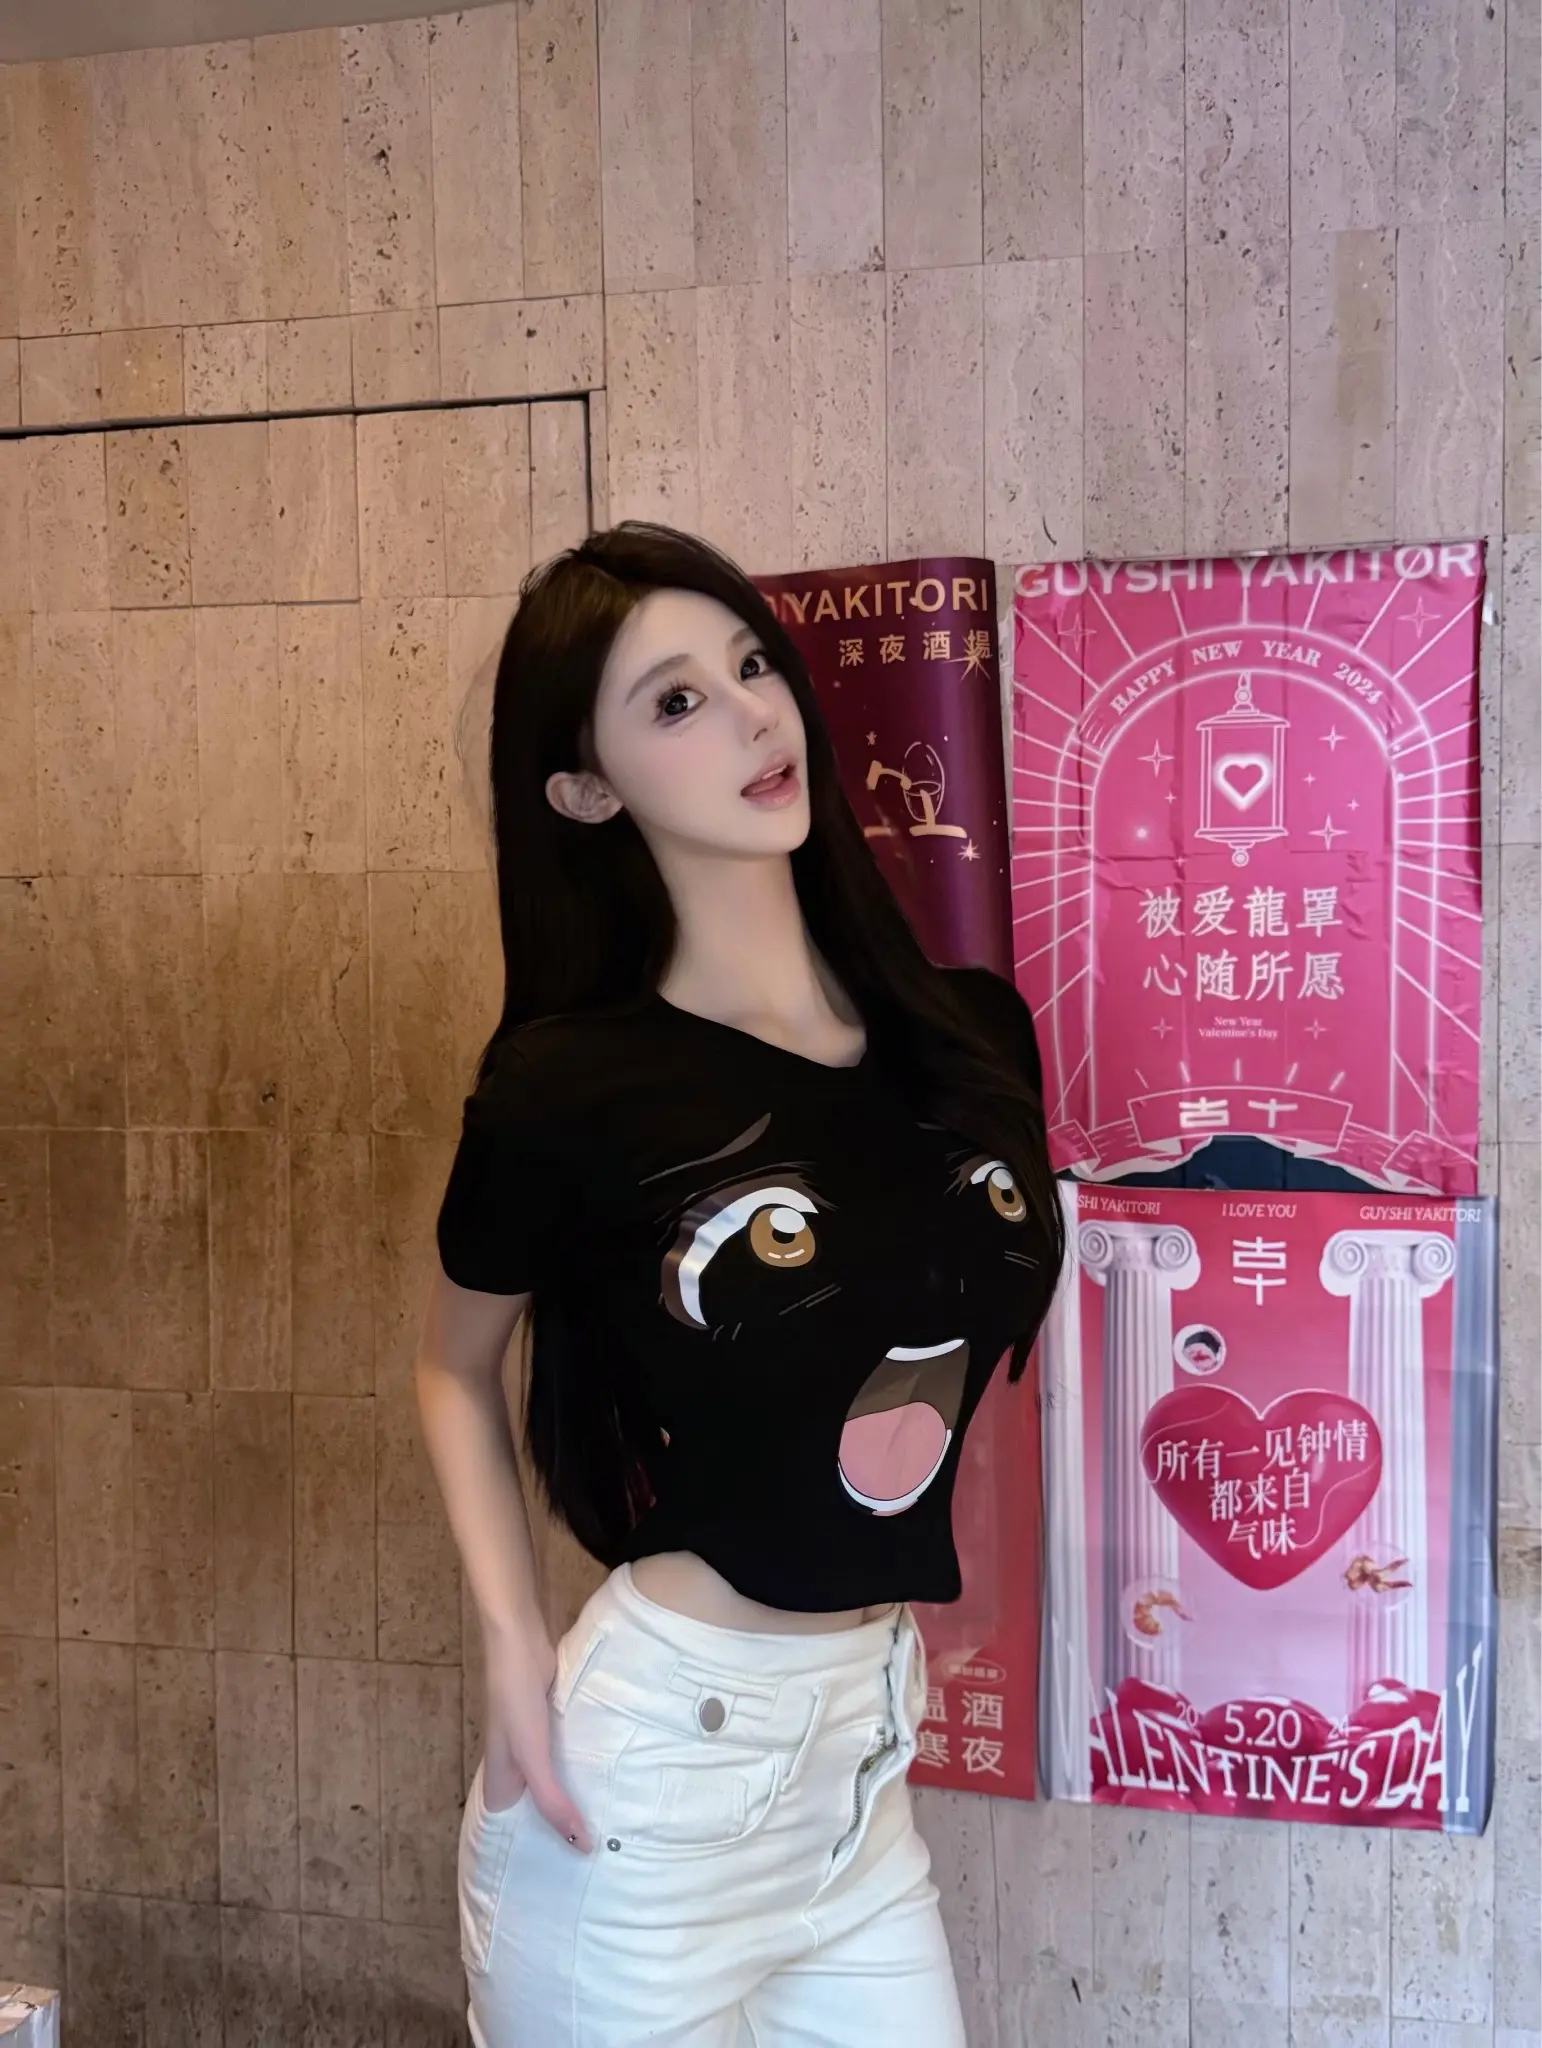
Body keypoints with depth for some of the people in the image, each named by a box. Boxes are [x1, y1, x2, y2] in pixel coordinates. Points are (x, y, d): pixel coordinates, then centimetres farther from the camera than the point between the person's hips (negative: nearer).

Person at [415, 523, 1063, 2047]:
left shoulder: (970, 1036, -2)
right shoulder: (570, 1086, -14)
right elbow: (454, 1367, 2)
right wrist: (512, 1649, -10)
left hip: (869, 1748, 4)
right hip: (651, 1759, -4)